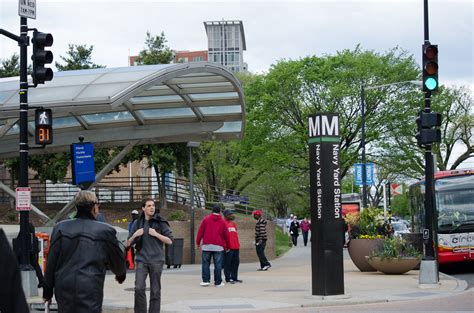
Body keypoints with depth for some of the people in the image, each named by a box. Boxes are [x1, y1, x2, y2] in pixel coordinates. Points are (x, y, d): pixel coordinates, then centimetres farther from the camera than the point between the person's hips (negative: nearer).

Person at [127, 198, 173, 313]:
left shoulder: (160, 222, 2)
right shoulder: (137, 223, 8)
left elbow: (170, 240, -2)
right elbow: (128, 244, 12)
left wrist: (156, 234, -13)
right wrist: (135, 235, -6)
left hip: (156, 261, -1)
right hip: (141, 260, 1)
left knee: (155, 291, 3)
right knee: (139, 288, -11)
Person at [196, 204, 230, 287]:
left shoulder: (206, 219, 4)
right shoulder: (222, 221, 5)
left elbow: (200, 231, 2)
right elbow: (226, 235, 7)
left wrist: (198, 243, 9)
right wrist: (227, 246, 18)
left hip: (206, 245, 0)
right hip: (218, 246, 0)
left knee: (206, 263, 6)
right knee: (218, 264, 1)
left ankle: (205, 280, 1)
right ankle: (218, 282, 1)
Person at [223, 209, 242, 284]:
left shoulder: (233, 223, 20)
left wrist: (237, 244, 18)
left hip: (235, 247, 8)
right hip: (228, 248, -8)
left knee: (236, 262, 10)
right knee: (227, 263, -3)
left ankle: (234, 277, 18)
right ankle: (228, 278, 1)